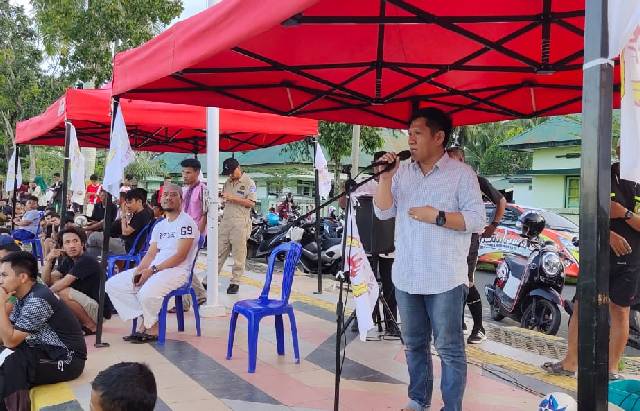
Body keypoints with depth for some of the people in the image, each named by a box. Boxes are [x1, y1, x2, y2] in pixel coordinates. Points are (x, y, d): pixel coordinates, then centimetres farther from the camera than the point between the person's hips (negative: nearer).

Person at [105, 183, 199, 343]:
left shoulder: (186, 222, -7)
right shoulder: (159, 226, 20)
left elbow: (180, 256, -15)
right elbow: (151, 253, 15)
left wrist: (152, 270, -18)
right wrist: (139, 270, -6)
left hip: (177, 270, -8)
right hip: (153, 269, 9)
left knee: (147, 293, -35)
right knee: (113, 285, -1)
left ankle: (151, 327, -6)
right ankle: (144, 319, -2)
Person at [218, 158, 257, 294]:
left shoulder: (249, 183, -5)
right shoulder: (228, 182, 16)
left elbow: (251, 203, -12)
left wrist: (232, 198, -17)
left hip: (240, 223, -6)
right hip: (226, 221, 6)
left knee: (238, 255, -1)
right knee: (219, 252, 7)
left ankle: (235, 282, 7)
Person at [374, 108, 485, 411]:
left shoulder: (461, 174, -6)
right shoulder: (403, 172, 9)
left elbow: (477, 221, -11)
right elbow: (383, 212, 5)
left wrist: (437, 216, -18)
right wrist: (385, 177, -7)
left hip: (444, 280, -5)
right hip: (406, 277, 6)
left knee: (449, 349, 2)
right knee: (414, 344, 17)